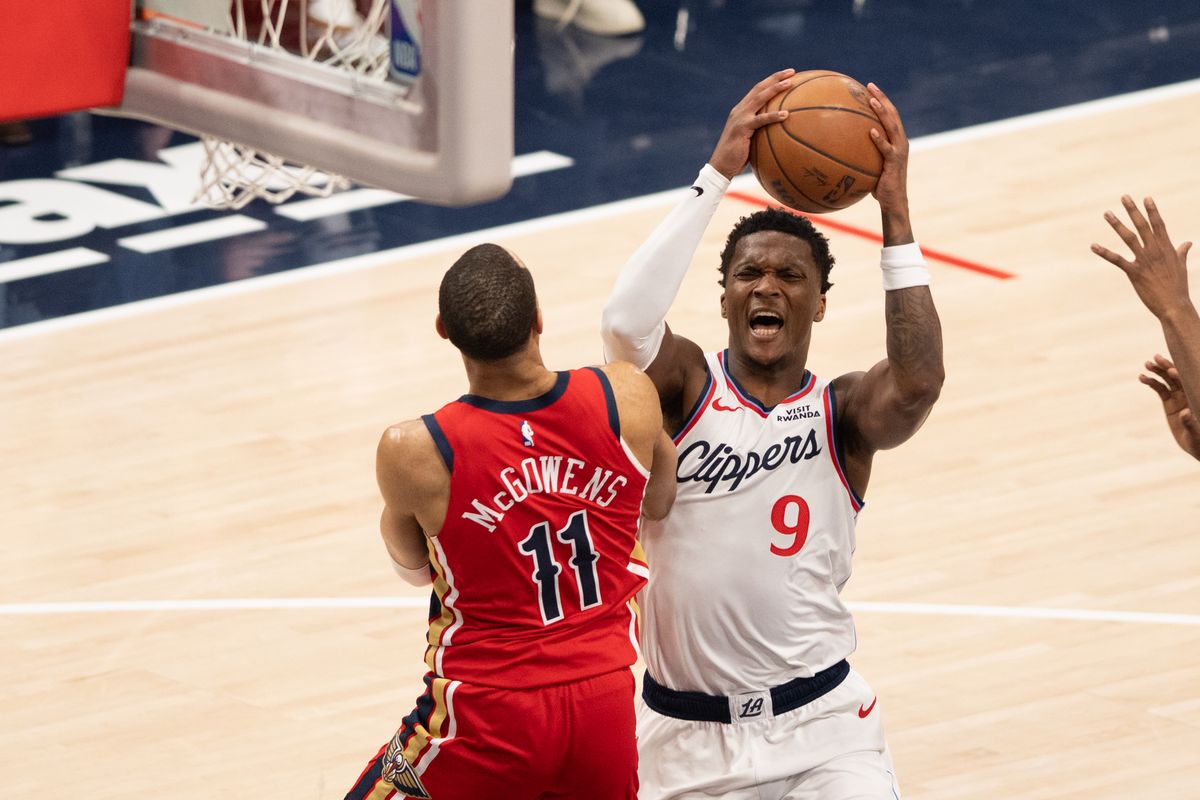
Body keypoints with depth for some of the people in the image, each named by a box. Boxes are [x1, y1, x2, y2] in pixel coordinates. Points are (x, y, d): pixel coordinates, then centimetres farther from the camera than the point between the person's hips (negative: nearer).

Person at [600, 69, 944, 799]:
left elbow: (918, 382, -24)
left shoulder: (842, 413, -2)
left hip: (819, 723, -1)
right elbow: (626, 320, -26)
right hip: (686, 732, 1)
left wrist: (895, 208, -23)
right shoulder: (686, 389, -4)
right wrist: (719, 172, -25)